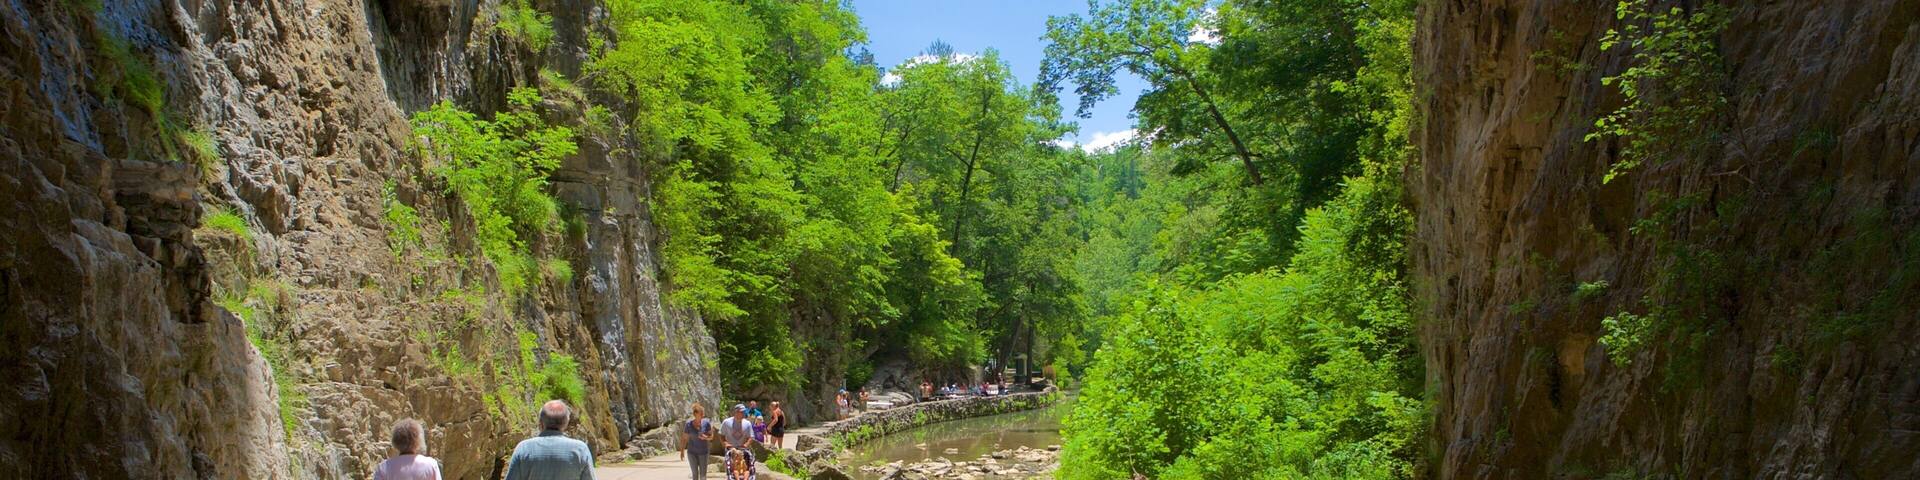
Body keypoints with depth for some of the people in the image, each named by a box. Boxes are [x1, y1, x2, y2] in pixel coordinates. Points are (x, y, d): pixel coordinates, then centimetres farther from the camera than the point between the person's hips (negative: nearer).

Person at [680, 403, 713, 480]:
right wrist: (682, 452, 3)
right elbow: (684, 439, -1)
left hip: (703, 452, 0)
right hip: (692, 452, 0)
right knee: (695, 473, 2)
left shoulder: (706, 423, -10)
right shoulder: (688, 424, -11)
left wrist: (706, 437, -22)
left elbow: (711, 436, 0)